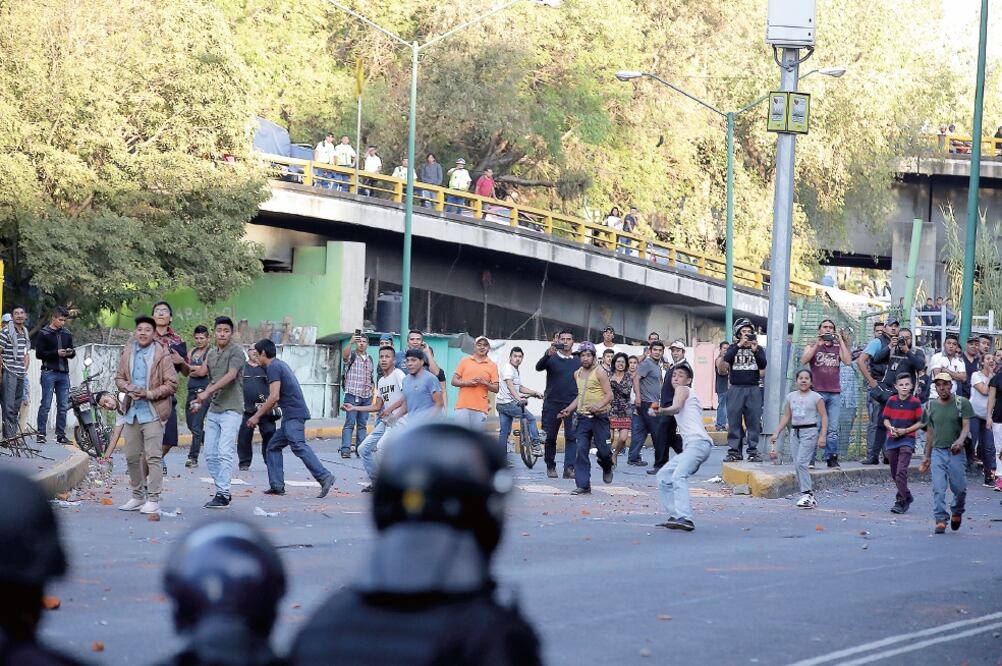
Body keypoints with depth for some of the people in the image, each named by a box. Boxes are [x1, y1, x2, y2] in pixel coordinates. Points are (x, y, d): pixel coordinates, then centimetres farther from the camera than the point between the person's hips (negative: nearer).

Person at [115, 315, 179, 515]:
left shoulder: (161, 356, -6)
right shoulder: (127, 353, 8)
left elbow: (172, 384, -6)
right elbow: (119, 377, 15)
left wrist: (150, 394, -14)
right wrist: (129, 389, -5)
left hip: (152, 412, -6)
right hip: (132, 410, 6)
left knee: (153, 456, -9)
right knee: (131, 456, 12)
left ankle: (153, 500, -7)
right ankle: (138, 496, 25)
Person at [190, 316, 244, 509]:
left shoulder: (235, 352, -8)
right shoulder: (211, 354, 16)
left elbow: (231, 375, -23)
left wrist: (208, 392, -29)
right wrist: (200, 401, 13)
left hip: (231, 409, -8)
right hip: (213, 409, 8)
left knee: (225, 453, -14)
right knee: (210, 454, 6)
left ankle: (223, 495, -14)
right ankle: (222, 491, 14)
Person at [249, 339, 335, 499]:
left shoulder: (273, 367, -9)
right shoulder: (280, 364, 22)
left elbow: (274, 397, -17)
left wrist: (257, 416, -12)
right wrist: (264, 408, 39)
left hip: (294, 414, -10)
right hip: (291, 415, 10)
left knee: (299, 446, -20)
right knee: (273, 447, 13)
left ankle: (324, 477, -30)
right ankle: (277, 486, 9)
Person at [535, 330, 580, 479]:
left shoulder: (578, 361, 11)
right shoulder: (552, 359, 3)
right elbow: (539, 367, -17)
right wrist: (547, 354, -35)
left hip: (572, 404, 1)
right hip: (552, 404, -1)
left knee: (572, 437, -10)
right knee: (550, 437, 4)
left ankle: (569, 468, -14)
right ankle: (550, 466, 16)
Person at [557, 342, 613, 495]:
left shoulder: (599, 373, -6)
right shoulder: (577, 374, 14)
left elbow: (609, 395, -10)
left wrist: (598, 406, -25)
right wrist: (569, 409, 15)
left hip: (599, 417, -5)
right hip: (583, 417, 5)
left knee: (602, 449, -3)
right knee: (581, 451, -4)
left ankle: (607, 468, 32)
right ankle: (583, 485, -3)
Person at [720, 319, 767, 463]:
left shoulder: (758, 349, 10)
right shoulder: (733, 347, 9)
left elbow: (763, 365, -3)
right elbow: (726, 358, -11)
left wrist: (755, 351, -16)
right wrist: (739, 345, -16)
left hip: (753, 389, 0)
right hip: (736, 389, 0)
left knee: (753, 421, -1)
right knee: (734, 421, -1)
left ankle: (753, 451, 2)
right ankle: (733, 451, 2)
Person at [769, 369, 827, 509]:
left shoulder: (816, 397, -2)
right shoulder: (791, 396, 12)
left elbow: (824, 417, -4)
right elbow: (786, 417, 16)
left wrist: (822, 436, -13)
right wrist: (776, 433, 10)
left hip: (809, 431, -6)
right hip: (795, 432, 6)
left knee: (801, 463, -18)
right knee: (797, 465, 3)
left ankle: (807, 494, -13)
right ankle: (809, 497, 9)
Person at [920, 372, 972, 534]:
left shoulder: (962, 403, 0)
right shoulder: (931, 406, 9)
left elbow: (966, 426, -7)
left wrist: (960, 441, -28)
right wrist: (927, 457, 18)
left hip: (956, 452, -2)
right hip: (937, 452, 2)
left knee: (959, 488, 1)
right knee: (938, 489, -8)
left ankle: (957, 513, 28)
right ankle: (940, 520, -6)